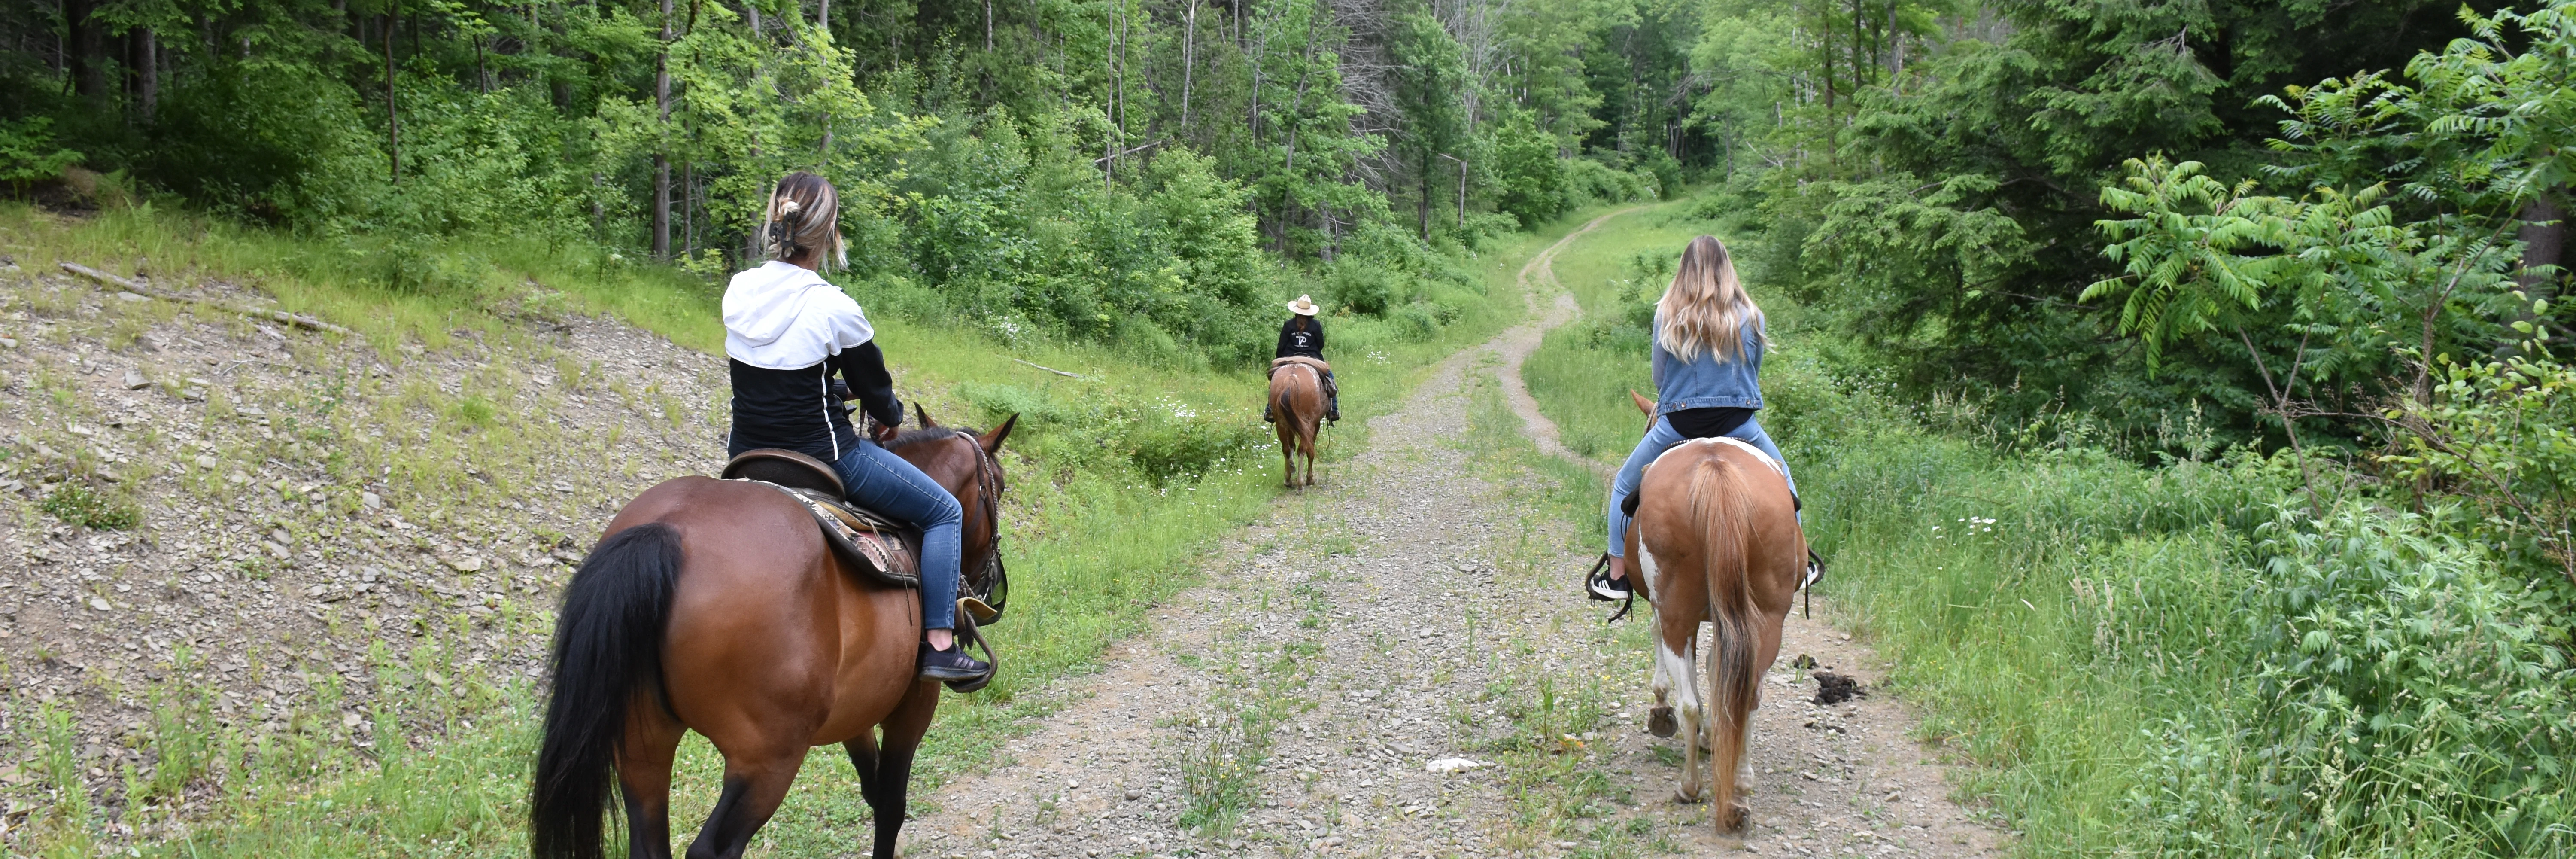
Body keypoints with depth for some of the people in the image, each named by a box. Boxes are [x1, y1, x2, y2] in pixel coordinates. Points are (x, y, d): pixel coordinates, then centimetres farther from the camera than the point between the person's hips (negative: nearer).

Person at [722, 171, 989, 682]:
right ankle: (938, 645, 5)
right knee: (944, 512, 9)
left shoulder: (739, 292, -1)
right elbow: (875, 387, -5)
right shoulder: (833, 309, -19)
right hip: (822, 457, -7)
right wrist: (891, 418, 17)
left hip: (747, 457, 7)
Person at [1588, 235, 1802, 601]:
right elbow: (1754, 374, 9)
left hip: (1677, 424, -1)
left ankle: (1617, 575, 13)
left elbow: (1658, 377, 4)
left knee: (1624, 486, 19)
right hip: (1739, 424, 1)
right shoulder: (1751, 316, -1)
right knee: (1783, 481, 27)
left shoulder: (1667, 314, -3)